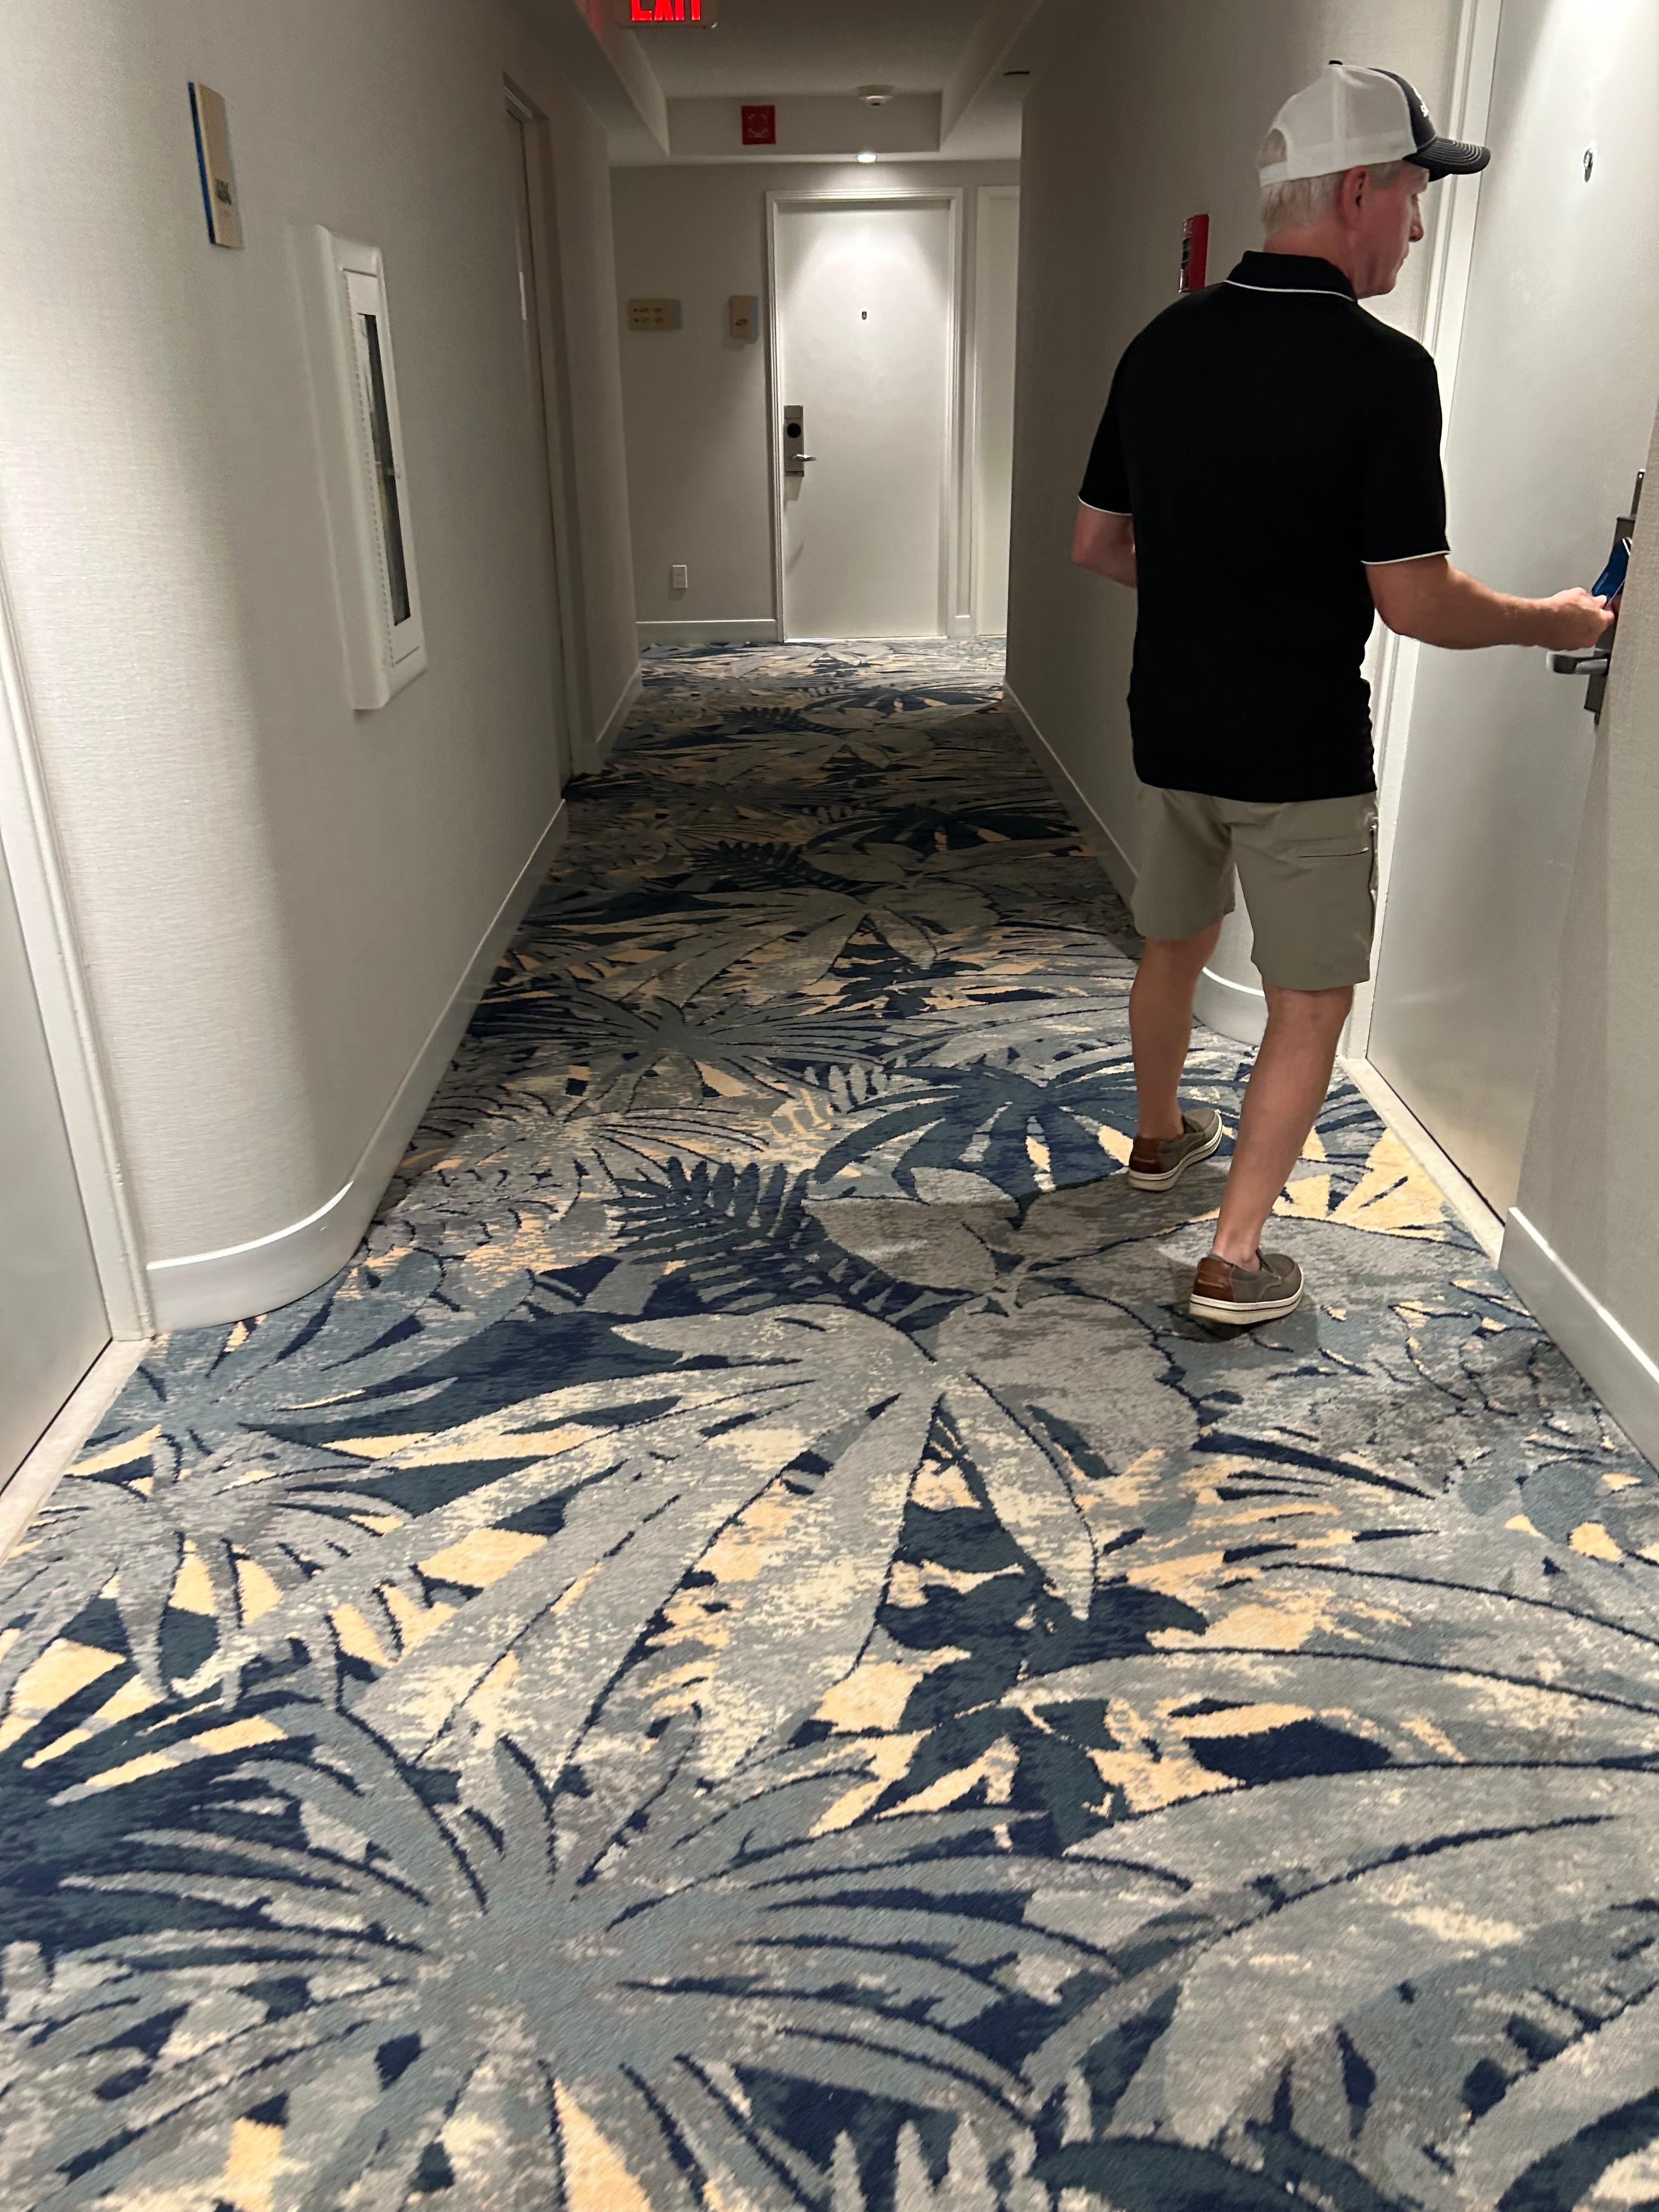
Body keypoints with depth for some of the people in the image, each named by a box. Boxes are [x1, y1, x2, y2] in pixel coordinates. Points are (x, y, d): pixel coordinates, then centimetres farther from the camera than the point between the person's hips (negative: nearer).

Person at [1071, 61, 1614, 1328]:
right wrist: (1550, 623, 0)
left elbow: (1096, 542, 10)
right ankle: (1235, 1265, 7)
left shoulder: (1163, 347, 2)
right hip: (1302, 754, -6)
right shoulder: (1382, 370, -16)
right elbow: (1414, 604, -17)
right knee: (1310, 1006, 5)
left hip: (1172, 732, 7)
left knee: (1176, 946, 24)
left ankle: (1160, 1138, 45)